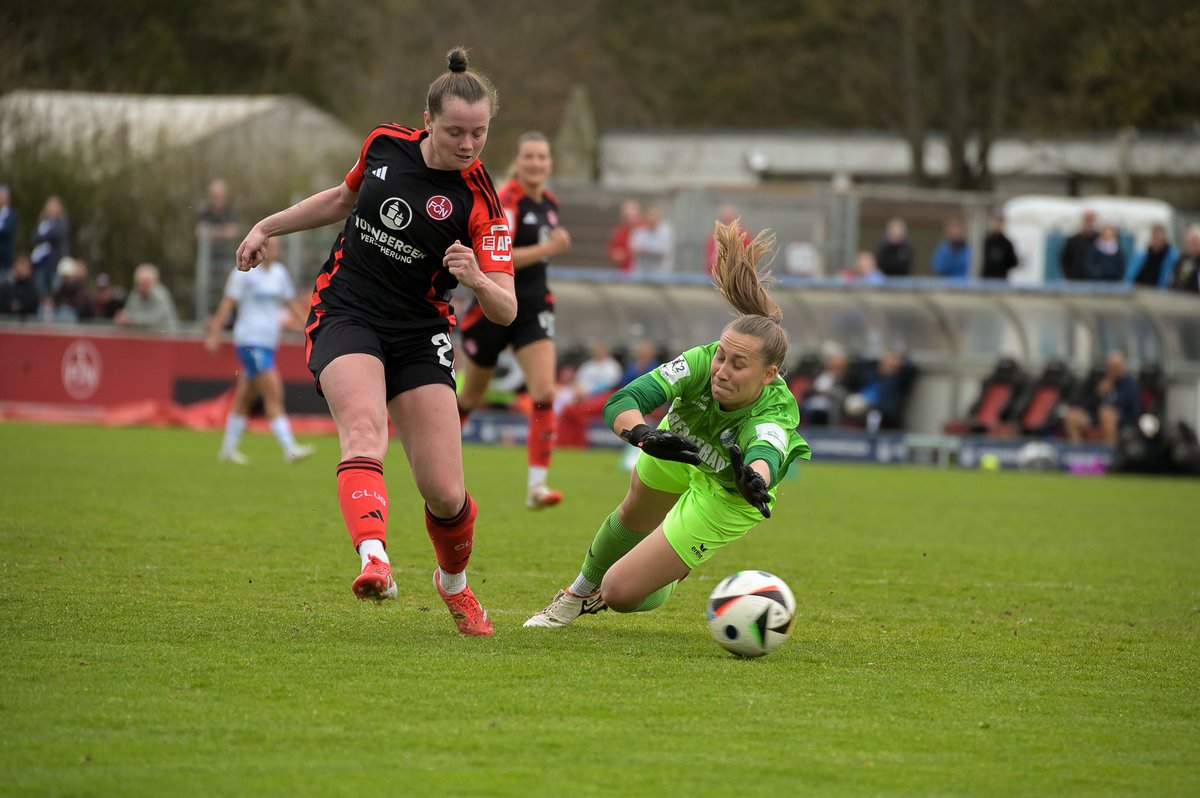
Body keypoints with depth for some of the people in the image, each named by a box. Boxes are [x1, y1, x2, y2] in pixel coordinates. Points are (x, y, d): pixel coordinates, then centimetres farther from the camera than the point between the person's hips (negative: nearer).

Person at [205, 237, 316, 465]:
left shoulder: (280, 273, 14)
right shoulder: (244, 273, -7)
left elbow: (292, 303, 22)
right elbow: (227, 303, -9)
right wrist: (214, 333, -13)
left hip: (268, 343, 7)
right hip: (250, 342, -7)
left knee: (245, 399, 14)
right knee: (274, 395, -14)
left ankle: (228, 449, 23)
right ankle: (290, 449, -19)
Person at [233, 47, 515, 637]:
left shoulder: (480, 204, -11)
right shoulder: (385, 145, -2)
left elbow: (506, 311, -13)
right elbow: (346, 196, 22)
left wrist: (477, 279, -34)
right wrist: (268, 227, 23)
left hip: (419, 337, -1)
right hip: (345, 317, 1)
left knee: (445, 494, -7)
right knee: (364, 430, -30)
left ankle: (454, 583, 27)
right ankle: (374, 563, -52)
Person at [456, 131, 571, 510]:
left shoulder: (549, 203, 6)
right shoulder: (505, 201, -17)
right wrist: (547, 249, -30)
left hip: (533, 308, 5)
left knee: (544, 394, -13)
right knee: (470, 397, 12)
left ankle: (536, 485, -13)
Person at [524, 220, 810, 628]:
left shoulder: (774, 416, -44)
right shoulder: (701, 362, -37)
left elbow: (765, 457, -68)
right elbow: (620, 403, -47)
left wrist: (753, 479, -92)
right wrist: (645, 435, -69)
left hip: (727, 498, -3)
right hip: (680, 450, 3)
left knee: (622, 591, -3)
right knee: (634, 516, 33)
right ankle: (582, 591, 63)